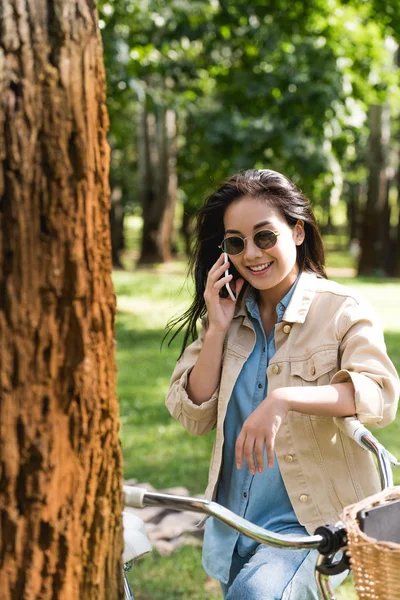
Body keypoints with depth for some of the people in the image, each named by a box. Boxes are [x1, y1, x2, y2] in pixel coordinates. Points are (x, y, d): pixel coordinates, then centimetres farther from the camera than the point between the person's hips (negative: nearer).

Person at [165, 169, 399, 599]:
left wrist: (284, 398, -39)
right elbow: (194, 419, 0)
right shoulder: (226, 314, 5)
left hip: (312, 519, -5)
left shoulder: (341, 310, -9)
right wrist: (217, 330, -10)